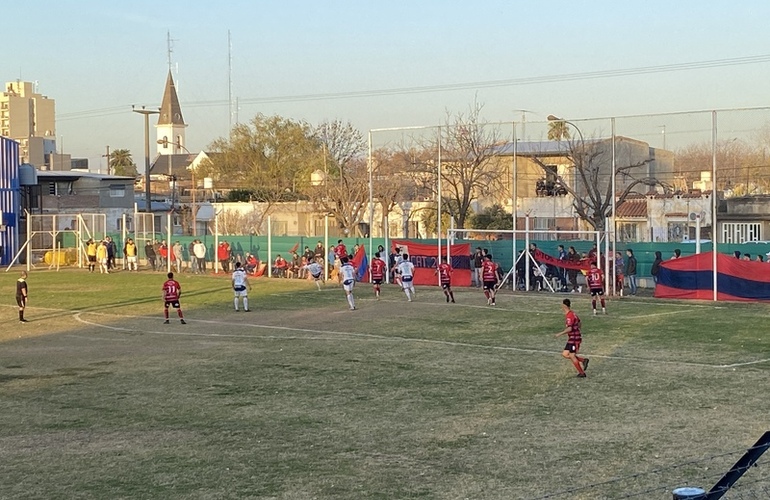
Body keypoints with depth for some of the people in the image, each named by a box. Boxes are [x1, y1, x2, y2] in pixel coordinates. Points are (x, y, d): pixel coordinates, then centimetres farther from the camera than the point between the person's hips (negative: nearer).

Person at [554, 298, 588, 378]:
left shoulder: (569, 316, -20)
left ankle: (582, 373, 8)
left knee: (572, 356, -1)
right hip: (571, 338, 9)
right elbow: (579, 323, 23)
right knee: (565, 354, 9)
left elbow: (569, 328, -29)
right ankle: (583, 360, 11)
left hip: (574, 339, -9)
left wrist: (560, 334, -23)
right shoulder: (572, 313, 10)